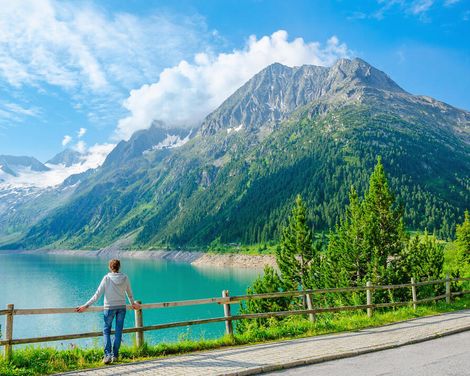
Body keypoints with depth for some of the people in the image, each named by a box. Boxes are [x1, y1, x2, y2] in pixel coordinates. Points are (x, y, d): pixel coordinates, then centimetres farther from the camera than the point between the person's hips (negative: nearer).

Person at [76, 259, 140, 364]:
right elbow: (129, 294, 13)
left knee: (106, 330, 9)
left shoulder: (107, 278, -9)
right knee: (118, 331, 10)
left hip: (109, 307, -3)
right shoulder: (125, 278, 0)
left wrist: (86, 306, -6)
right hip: (122, 307, 3)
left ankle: (108, 354, -3)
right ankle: (115, 355, 15)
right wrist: (133, 304, 30)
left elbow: (97, 294, -11)